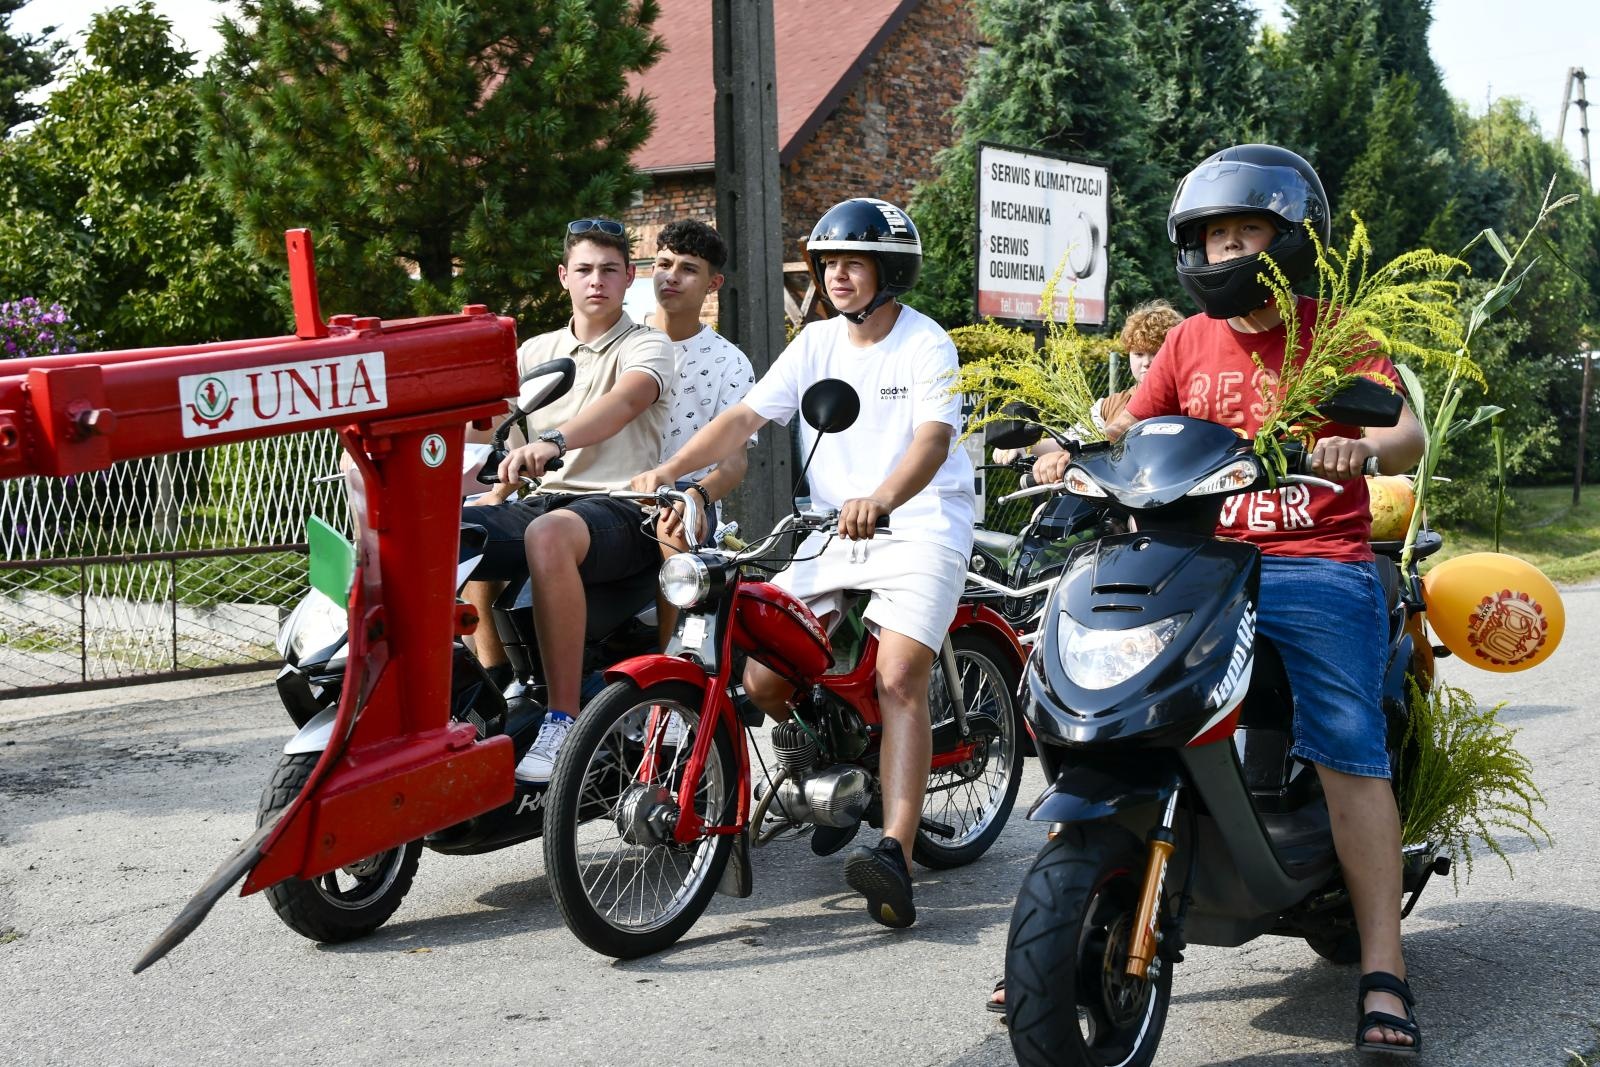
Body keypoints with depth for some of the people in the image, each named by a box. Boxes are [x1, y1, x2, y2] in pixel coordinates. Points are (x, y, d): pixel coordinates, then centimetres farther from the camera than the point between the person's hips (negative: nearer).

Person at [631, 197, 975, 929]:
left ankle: (896, 855, -32)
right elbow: (746, 415, 3)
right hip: (830, 533, 6)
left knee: (897, 679, -24)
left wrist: (882, 499, -43)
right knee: (760, 679, -5)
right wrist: (668, 471, -12)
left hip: (918, 529, -6)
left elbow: (934, 437, -23)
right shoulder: (818, 342, 11)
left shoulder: (926, 344, -6)